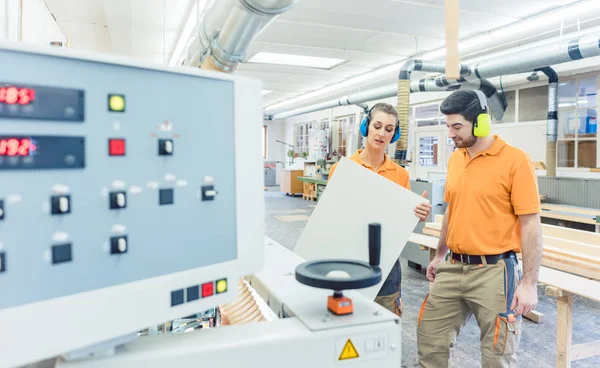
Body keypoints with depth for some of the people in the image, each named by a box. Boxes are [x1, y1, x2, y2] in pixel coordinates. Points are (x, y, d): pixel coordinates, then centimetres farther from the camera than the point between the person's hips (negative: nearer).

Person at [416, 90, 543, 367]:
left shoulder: (515, 160, -11)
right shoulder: (455, 159, 8)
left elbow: (531, 224, -11)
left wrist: (529, 283, -13)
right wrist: (439, 256, 21)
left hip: (494, 271, -6)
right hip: (453, 269, 6)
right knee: (429, 339, 12)